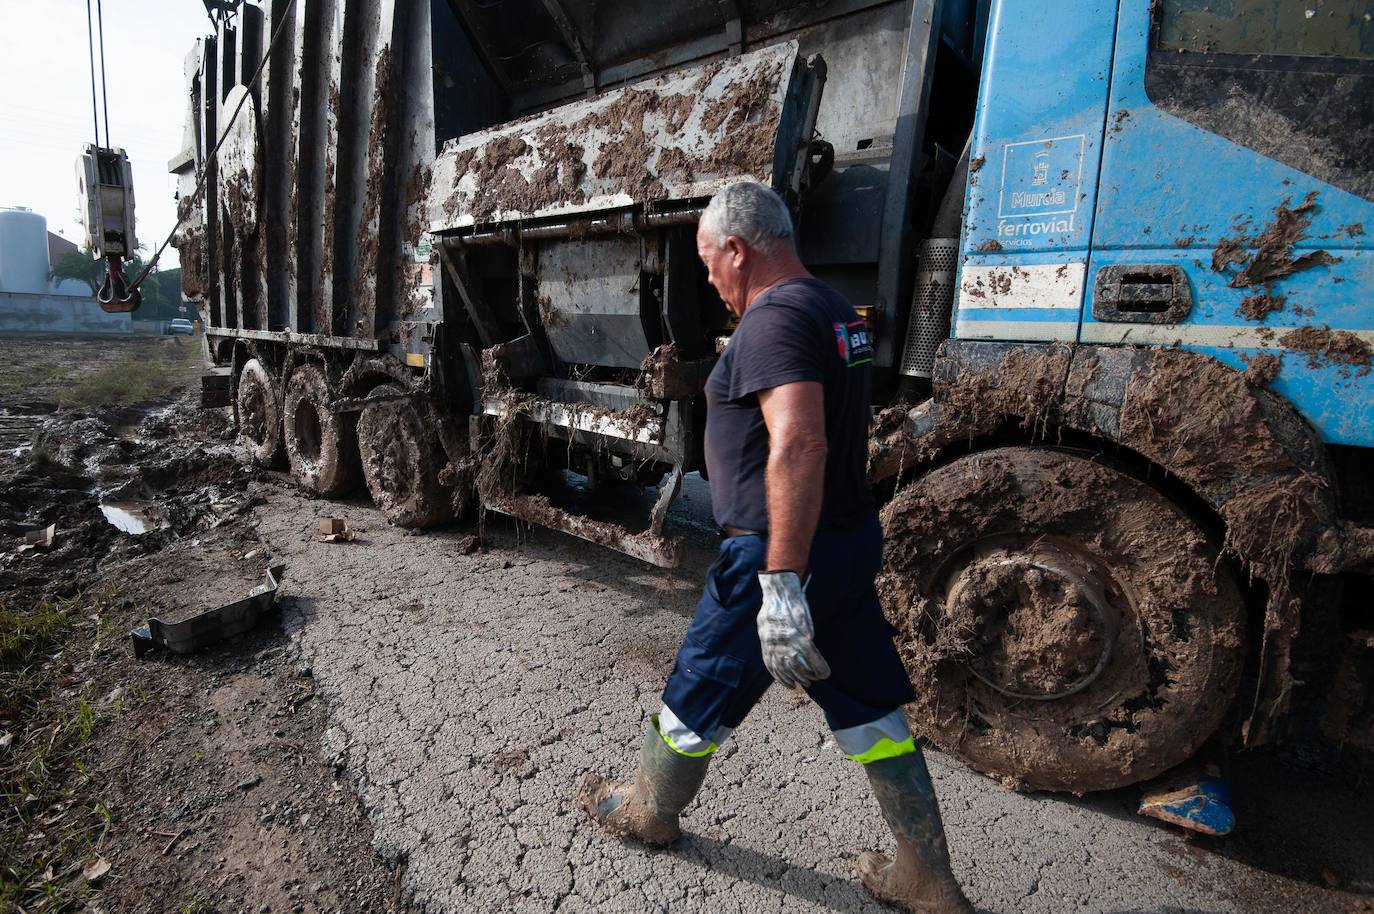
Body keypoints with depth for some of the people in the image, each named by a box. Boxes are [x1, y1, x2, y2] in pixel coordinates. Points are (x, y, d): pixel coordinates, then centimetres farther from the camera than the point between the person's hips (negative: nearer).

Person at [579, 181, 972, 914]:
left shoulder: (774, 317, -18)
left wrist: (781, 584, -32)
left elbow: (799, 445, -32)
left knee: (696, 700, 14)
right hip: (851, 543, 9)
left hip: (783, 553, -9)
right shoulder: (838, 311, 13)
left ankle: (648, 811, 40)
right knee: (871, 714, 17)